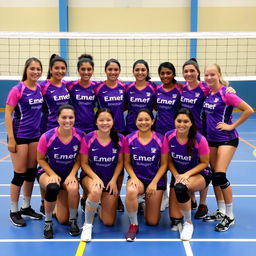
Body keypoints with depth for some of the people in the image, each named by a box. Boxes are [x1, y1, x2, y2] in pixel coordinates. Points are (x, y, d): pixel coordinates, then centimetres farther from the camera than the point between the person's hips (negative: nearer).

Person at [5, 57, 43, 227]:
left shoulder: (39, 88, 5)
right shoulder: (17, 89, -12)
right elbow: (7, 114, -12)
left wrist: (42, 131, 9)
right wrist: (11, 139, -15)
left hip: (35, 135, 6)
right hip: (20, 136, -6)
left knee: (31, 172, 11)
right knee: (20, 174, 0)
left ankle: (26, 207, 26)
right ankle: (14, 212, 15)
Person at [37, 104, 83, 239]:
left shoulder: (80, 135, -15)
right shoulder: (47, 137, -20)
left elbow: (79, 159, -3)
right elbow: (40, 159, -7)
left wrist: (72, 175, -17)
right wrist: (53, 175, -19)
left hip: (69, 174, 2)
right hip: (48, 173, -1)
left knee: (73, 188, -33)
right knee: (52, 187, -36)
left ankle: (72, 220, -1)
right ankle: (48, 222, -8)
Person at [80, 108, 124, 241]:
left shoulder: (119, 139, -11)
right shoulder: (88, 138, -16)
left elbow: (120, 162, 0)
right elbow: (84, 163, -8)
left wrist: (113, 180, -12)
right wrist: (96, 178, -21)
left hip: (110, 180, 2)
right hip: (90, 176, -2)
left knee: (109, 222, 0)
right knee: (96, 191, -41)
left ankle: (101, 204, 37)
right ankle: (87, 225, -17)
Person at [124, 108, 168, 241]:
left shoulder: (161, 139, -8)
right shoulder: (129, 139, -6)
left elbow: (164, 164, -2)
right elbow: (127, 162, 1)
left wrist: (154, 183, -11)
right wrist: (134, 178, -16)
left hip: (156, 179, 0)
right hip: (137, 177, 0)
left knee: (152, 221, 0)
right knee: (131, 191, -39)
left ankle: (149, 201, 36)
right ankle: (133, 225, -14)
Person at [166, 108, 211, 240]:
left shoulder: (200, 140, -20)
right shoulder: (168, 136, -13)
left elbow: (204, 163, -10)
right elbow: (169, 160, -2)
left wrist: (187, 174, -23)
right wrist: (176, 176, -18)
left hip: (198, 175, -4)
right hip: (178, 175, 4)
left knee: (180, 188, -40)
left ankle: (188, 223, -14)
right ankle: (189, 197, 31)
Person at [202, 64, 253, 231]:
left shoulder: (226, 93, -14)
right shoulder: (207, 93, 4)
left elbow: (249, 110, -17)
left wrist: (232, 126, -15)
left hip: (227, 139, -7)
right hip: (211, 139, 7)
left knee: (220, 176, -13)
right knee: (214, 175, 9)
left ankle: (230, 216, 2)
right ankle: (221, 211, 23)